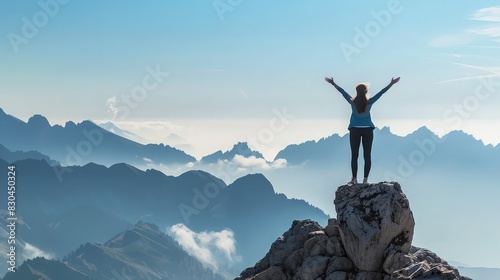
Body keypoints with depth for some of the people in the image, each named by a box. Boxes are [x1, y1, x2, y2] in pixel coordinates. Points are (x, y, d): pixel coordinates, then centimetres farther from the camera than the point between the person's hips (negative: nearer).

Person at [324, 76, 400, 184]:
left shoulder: (353, 102, -9)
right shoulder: (369, 102, -9)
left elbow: (342, 92, -2)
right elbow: (381, 92, -4)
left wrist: (333, 83, 6)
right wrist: (391, 84, 3)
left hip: (355, 130, 0)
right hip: (368, 130, 0)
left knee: (354, 155, 4)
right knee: (367, 155, 3)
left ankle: (354, 178, 3)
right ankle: (365, 179, 1)